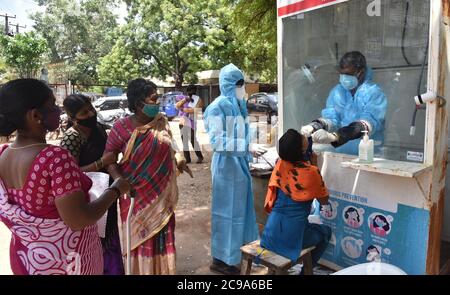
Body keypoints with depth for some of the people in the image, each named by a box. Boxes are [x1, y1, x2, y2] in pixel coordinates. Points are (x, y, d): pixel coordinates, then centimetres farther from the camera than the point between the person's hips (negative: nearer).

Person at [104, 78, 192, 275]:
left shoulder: (161, 121, 0)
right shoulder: (122, 127, -14)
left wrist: (179, 160, -3)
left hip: (162, 193, 4)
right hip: (136, 194, -4)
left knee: (162, 238, 15)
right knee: (139, 238, 11)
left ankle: (162, 270, 36)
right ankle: (140, 270, 32)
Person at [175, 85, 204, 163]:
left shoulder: (198, 99, 1)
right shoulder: (185, 98, 15)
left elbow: (195, 110, -14)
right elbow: (177, 106, 0)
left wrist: (183, 109, -10)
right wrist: (184, 100, -14)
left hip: (191, 122, -5)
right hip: (183, 122, 5)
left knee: (193, 140, -5)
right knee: (184, 140, 6)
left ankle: (200, 156, 11)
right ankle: (187, 158, 13)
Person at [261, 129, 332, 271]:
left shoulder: (280, 164, -1)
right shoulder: (311, 172, -14)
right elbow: (324, 201, 2)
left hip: (272, 232, 5)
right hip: (293, 234, -5)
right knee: (325, 231, 26)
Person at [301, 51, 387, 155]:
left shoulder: (374, 93, -9)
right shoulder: (337, 91, 6)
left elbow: (368, 123, -24)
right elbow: (331, 118, 1)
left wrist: (334, 136, -40)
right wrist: (314, 126, -23)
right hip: (339, 147, 3)